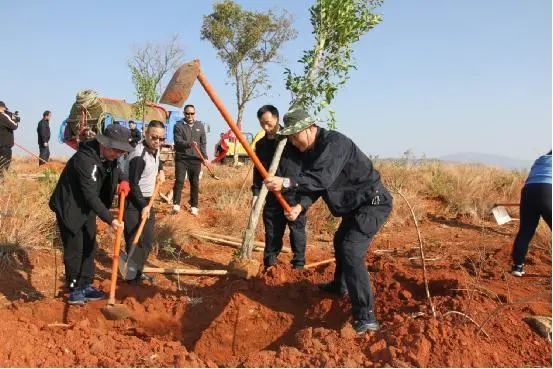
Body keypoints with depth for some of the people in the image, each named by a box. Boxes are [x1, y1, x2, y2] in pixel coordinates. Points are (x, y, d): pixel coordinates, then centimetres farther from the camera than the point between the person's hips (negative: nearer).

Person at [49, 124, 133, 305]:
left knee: (89, 247, 12)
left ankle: (85, 286, 24)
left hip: (87, 207, 8)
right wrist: (110, 219, -33)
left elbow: (115, 170, 17)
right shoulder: (85, 159, -32)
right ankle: (74, 290, 13)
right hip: (69, 207, -8)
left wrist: (124, 181, -6)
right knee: (74, 249, -1)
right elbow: (91, 195, -32)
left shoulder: (109, 156, -6)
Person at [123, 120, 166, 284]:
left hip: (147, 200, 9)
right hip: (133, 202, -9)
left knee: (148, 239, 13)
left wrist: (160, 170, 9)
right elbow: (133, 184, -23)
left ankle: (138, 271, 26)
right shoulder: (139, 156, -25)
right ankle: (133, 275, 2)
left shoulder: (155, 149, 2)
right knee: (135, 240, -7)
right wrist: (143, 206, -21)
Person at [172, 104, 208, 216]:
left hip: (195, 159, 3)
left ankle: (194, 206, 14)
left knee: (195, 183, 5)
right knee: (179, 181, -11)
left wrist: (205, 157, 2)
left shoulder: (200, 126, 11)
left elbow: (203, 143, 11)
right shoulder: (178, 125, 0)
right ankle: (176, 204, -4)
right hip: (181, 158, -3)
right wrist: (188, 144, -30)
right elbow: (178, 141, -12)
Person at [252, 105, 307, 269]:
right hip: (272, 196, 4)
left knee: (297, 230, 5)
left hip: (295, 194, -4)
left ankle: (299, 265, 16)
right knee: (272, 232, 10)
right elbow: (258, 170, 13)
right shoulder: (261, 144, 9)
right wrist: (256, 192, 4)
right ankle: (269, 266, 21)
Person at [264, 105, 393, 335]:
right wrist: (300, 206, -19)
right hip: (355, 205, 11)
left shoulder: (334, 142, -24)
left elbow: (323, 178, -38)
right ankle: (340, 285, 53)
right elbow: (311, 183, 1)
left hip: (372, 203, -10)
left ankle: (365, 318, -23)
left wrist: (286, 183, -45)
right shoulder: (309, 151, 6)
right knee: (340, 242, 28)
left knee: (351, 251, -22)